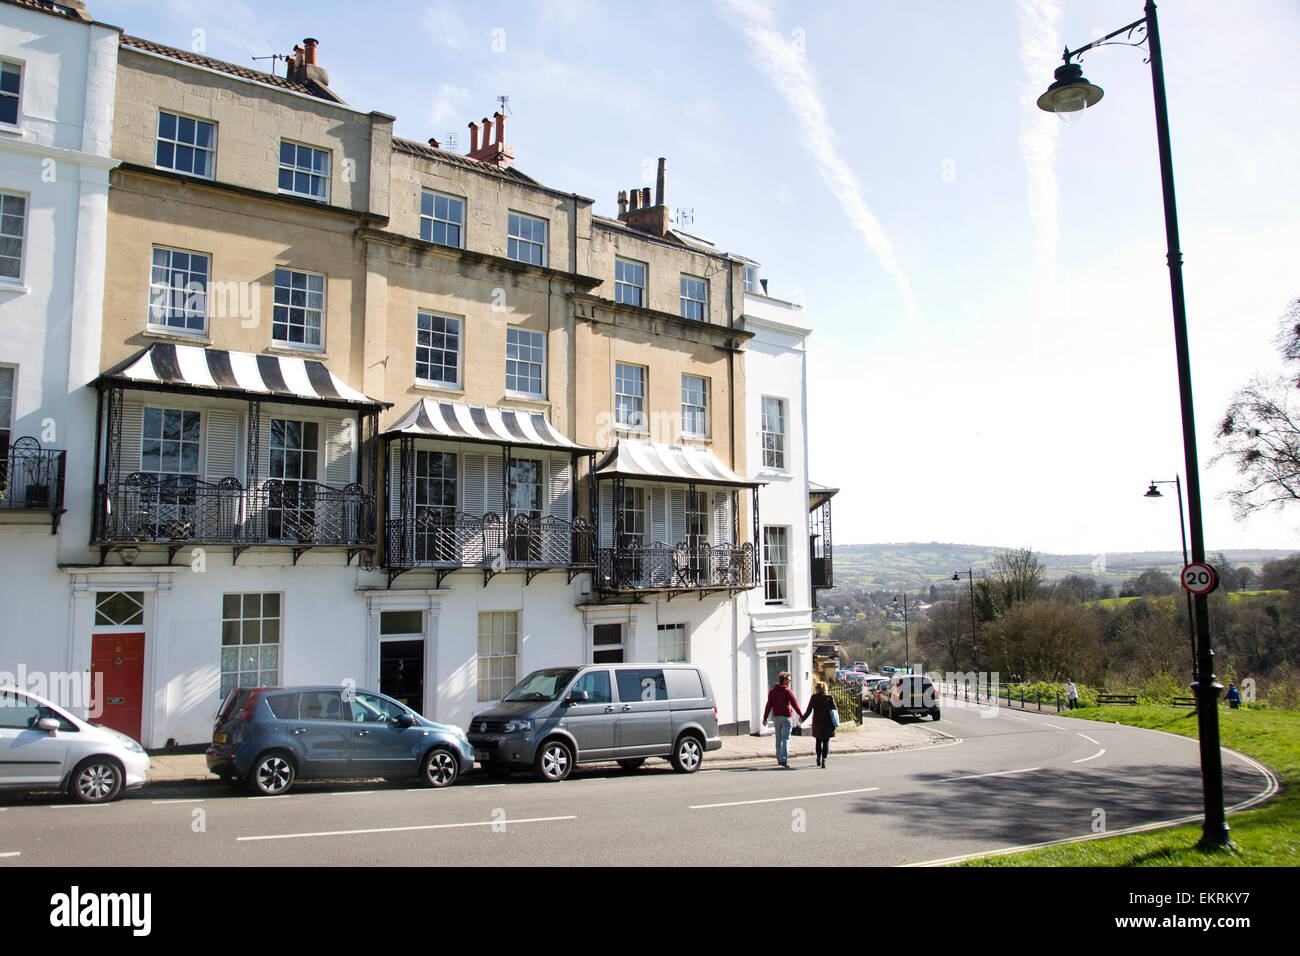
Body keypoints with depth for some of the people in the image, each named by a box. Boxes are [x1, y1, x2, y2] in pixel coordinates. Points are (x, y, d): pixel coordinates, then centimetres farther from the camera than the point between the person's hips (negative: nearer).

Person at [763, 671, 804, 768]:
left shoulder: (772, 691, 9)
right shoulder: (787, 690, -7)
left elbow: (768, 705, 6)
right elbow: (794, 703, -10)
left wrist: (765, 718, 5)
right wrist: (801, 715, -6)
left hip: (776, 717, 5)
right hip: (785, 717, -5)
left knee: (779, 739, 17)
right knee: (786, 739, -7)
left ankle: (779, 759, 26)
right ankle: (784, 760, -17)